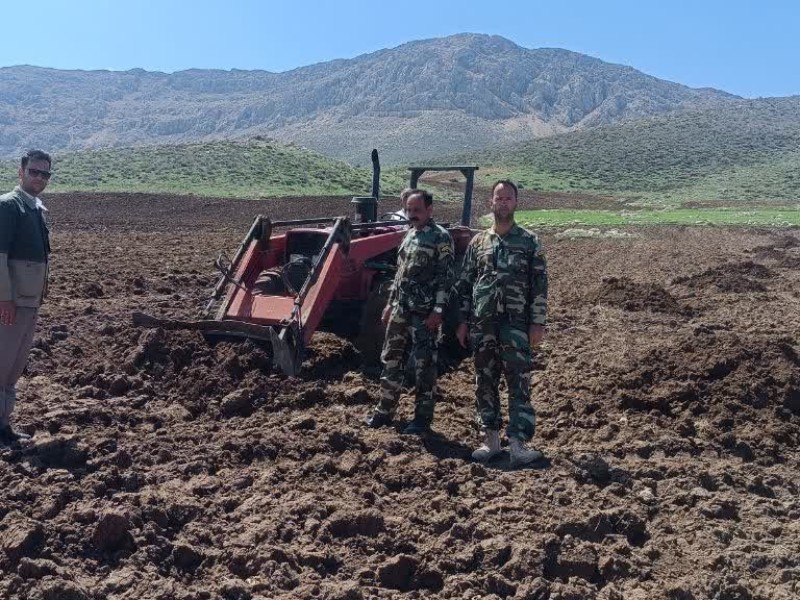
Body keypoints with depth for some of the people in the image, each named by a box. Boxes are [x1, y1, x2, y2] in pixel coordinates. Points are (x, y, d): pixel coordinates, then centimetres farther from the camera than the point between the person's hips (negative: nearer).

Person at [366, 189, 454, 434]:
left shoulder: (440, 237, -10)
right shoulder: (409, 235, 14)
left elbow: (446, 278, -14)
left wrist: (438, 310, -20)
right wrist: (390, 303, 17)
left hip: (424, 313, -8)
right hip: (401, 311, 8)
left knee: (424, 365, 2)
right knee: (391, 360, 13)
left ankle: (423, 416, 13)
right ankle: (385, 410, 24)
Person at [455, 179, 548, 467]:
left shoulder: (529, 242, 2)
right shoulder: (478, 242, 10)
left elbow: (539, 285, -2)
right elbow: (464, 284, 12)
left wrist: (538, 323, -8)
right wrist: (463, 321, 7)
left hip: (516, 323, -3)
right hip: (482, 323, 4)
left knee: (519, 382, -8)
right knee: (485, 382, 8)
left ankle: (518, 444, -7)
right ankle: (491, 440, 18)